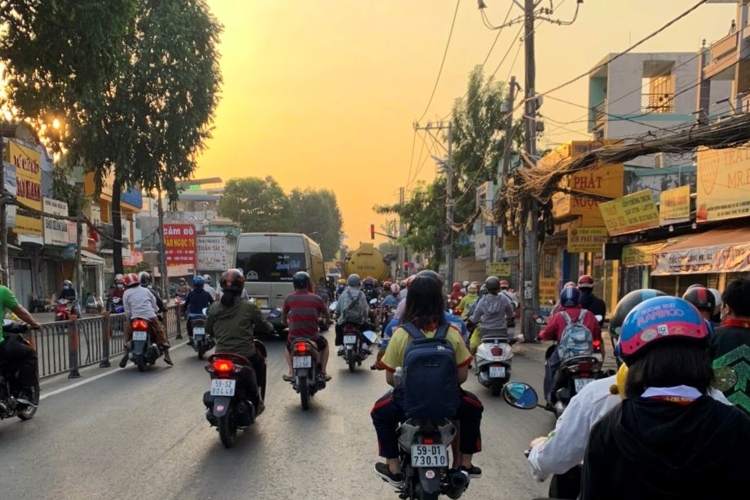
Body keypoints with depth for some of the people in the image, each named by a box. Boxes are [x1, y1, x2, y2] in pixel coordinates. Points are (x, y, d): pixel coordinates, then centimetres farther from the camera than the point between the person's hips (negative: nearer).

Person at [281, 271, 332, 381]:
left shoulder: (289, 298, -1)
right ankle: (323, 372, 23)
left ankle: (291, 372, 17)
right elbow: (327, 316, 10)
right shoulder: (316, 298, -2)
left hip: (294, 337, 1)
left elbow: (284, 315, 14)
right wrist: (327, 321, 34)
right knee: (324, 344, 33)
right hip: (313, 337, 0)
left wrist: (285, 323, 36)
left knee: (288, 347, 35)